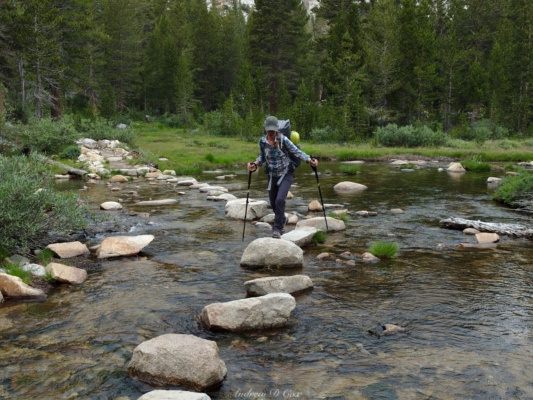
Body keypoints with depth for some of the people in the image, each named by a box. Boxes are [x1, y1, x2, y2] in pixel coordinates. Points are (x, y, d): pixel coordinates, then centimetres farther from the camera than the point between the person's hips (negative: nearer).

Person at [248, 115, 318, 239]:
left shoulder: (283, 139, -19)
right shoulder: (262, 141, -8)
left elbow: (296, 151, -20)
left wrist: (309, 160, -34)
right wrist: (255, 164, -13)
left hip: (286, 174, -4)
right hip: (273, 175, 4)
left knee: (280, 199, -21)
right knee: (273, 202, 13)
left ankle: (277, 228, -8)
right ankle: (282, 219, 46)